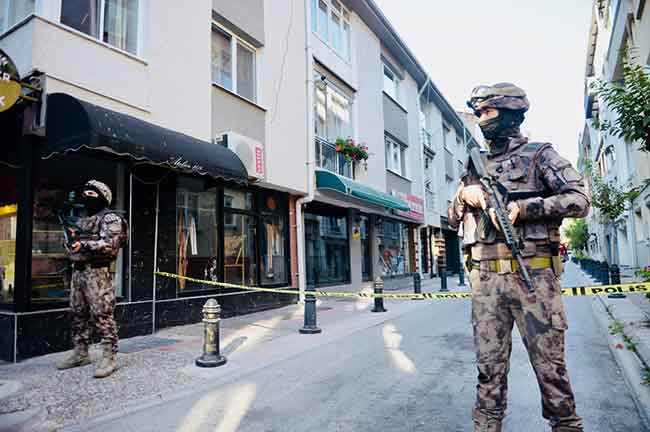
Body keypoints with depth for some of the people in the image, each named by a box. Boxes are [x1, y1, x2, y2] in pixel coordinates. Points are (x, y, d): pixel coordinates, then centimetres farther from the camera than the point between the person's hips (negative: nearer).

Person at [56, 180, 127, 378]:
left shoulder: (110, 218, -6)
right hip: (78, 271, 9)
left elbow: (111, 244, -19)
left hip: (97, 272, -9)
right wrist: (72, 237, 7)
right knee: (77, 314, 14)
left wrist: (84, 244, -25)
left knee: (103, 315, -9)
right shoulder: (83, 220, 22)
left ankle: (110, 358, -4)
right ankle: (80, 354, 25)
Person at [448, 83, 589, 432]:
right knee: (489, 364, 9)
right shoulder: (475, 166, 17)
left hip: (532, 273, -4)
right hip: (485, 278, 4)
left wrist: (523, 207, -15)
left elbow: (579, 200, -6)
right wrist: (464, 196, -1)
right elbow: (454, 219, 19)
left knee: (549, 363, 4)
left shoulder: (538, 155, 5)